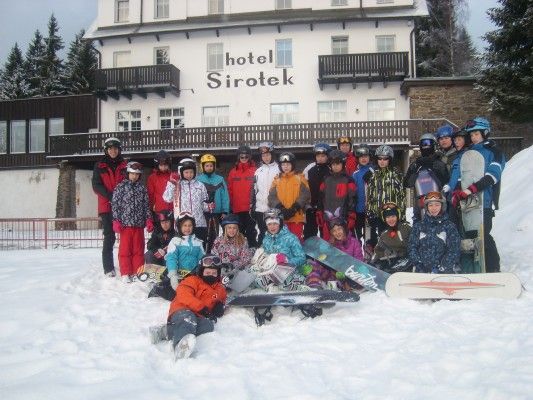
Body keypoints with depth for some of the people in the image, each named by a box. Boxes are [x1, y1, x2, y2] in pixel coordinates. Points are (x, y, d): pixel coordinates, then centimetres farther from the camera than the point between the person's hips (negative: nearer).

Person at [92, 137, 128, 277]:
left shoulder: (124, 166, 12)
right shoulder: (99, 166, 8)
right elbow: (96, 186, 1)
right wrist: (110, 196, -14)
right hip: (107, 206, -1)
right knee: (109, 237, -2)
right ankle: (108, 269, 2)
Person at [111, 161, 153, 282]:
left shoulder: (142, 188, 9)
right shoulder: (121, 187, 0)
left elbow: (146, 205, 12)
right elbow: (115, 204, -2)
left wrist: (149, 220, 5)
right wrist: (116, 221, -7)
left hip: (139, 224, 3)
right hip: (125, 223, -3)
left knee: (138, 249, 7)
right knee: (125, 249, 2)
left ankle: (138, 272, 16)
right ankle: (125, 274, 9)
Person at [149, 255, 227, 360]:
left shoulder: (220, 289, 28)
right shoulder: (193, 280, 11)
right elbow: (183, 294, -7)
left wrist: (220, 305, 10)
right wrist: (202, 308, -17)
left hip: (199, 317, 4)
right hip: (182, 311, -4)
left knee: (209, 325, -35)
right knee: (188, 319, -42)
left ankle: (165, 331, -39)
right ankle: (181, 346, -74)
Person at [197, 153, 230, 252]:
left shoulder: (220, 179, 4)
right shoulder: (198, 180, 1)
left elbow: (225, 196, 2)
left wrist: (225, 211, -4)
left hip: (217, 213, 1)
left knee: (217, 236, 7)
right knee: (204, 236, 3)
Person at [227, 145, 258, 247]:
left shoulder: (254, 171, 1)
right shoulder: (233, 172, 10)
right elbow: (230, 190, 9)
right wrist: (230, 205, 3)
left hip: (251, 208, -3)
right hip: (237, 209, 3)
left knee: (251, 232, -1)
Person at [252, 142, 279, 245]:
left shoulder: (279, 169, 1)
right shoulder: (258, 171, 13)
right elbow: (254, 189, 14)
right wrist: (252, 205, 9)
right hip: (260, 208, 3)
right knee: (262, 233, 9)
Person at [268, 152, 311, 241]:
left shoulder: (300, 178, 6)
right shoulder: (277, 180, 12)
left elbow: (305, 195, -5)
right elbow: (272, 197, 2)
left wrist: (294, 208, -15)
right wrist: (281, 209, -14)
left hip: (297, 216, -2)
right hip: (281, 217, 2)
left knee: (296, 239, -2)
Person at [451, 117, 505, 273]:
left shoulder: (494, 152, 1)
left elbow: (492, 176, -13)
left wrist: (470, 190, -21)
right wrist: (456, 193, -2)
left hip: (484, 201, -6)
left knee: (483, 235, -10)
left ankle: (493, 269, -2)